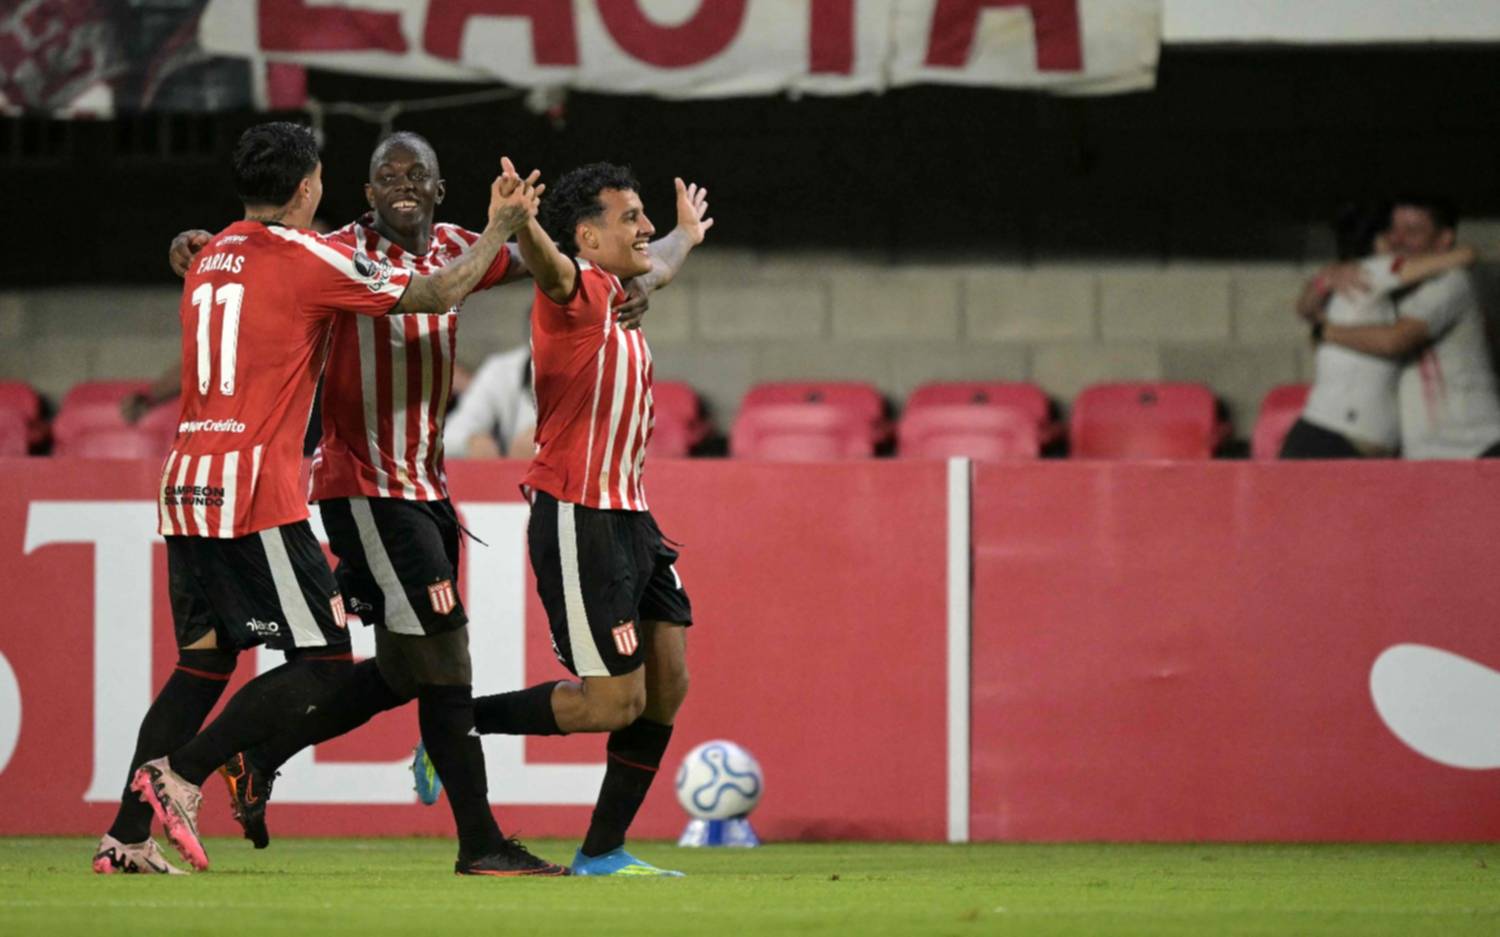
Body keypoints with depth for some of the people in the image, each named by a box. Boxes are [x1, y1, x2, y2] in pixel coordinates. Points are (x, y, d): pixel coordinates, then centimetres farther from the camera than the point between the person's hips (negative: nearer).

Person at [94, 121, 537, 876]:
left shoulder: (209, 258, 16)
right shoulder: (307, 259, -5)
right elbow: (438, 293, -1)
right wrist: (501, 228, 13)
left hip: (185, 491, 8)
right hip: (256, 495, -8)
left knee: (203, 664, 14)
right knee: (324, 664, -2)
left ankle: (125, 838, 6)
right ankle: (180, 775, -12)